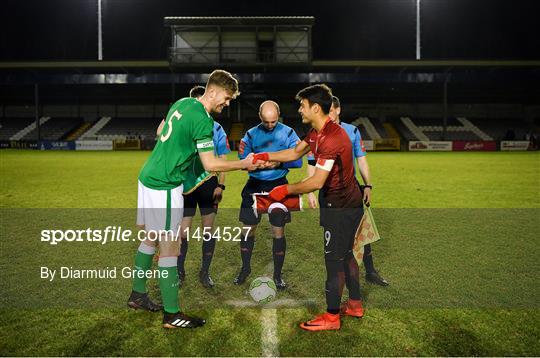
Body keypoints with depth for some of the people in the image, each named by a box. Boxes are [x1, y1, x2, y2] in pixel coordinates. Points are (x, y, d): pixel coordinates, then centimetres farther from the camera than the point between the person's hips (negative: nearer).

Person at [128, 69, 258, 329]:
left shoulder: (182, 103, 10)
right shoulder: (202, 120, -18)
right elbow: (210, 164, -19)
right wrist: (243, 164, -8)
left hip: (148, 177, 10)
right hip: (165, 187, -10)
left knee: (151, 239, 19)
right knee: (169, 247, -4)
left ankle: (137, 295, 34)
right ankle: (172, 315, 6)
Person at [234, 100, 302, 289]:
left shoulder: (288, 133, -1)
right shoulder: (251, 134, 2)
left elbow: (297, 161, -7)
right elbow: (243, 161, -3)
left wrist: (278, 162, -23)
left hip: (278, 186, -1)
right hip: (254, 185, 1)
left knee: (278, 232, 3)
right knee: (248, 229, 7)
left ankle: (277, 274, 19)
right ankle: (245, 268, 28)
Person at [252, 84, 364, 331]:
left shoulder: (331, 138, -27)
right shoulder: (317, 132, 5)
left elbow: (317, 182, -29)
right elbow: (295, 152, 16)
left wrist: (286, 190, -17)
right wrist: (266, 156, 6)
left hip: (340, 207, -10)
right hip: (346, 202, 10)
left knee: (334, 259, 0)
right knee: (345, 254, 20)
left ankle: (331, 316, 13)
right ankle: (355, 304, 34)